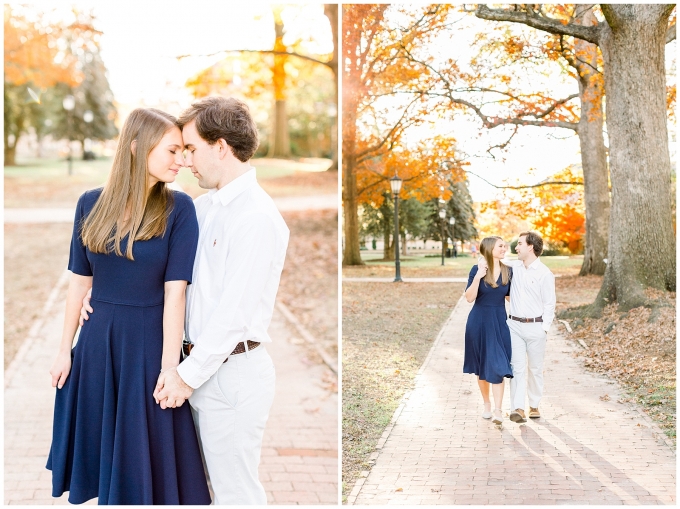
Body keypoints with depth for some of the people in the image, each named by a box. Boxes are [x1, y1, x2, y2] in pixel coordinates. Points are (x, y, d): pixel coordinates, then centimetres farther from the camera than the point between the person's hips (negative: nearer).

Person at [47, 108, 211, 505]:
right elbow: (80, 283, 5)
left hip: (150, 342, -3)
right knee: (98, 451, 17)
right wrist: (66, 350, 7)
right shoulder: (92, 204, 0)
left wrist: (170, 367, -15)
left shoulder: (178, 208, -9)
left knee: (145, 457, 8)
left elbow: (175, 291, -13)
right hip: (96, 342, 3)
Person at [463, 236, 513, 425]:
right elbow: (469, 298, -16)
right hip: (479, 321, -1)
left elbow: (510, 296, 12)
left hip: (499, 322, 2)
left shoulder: (508, 271, 1)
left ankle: (498, 410, -8)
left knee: (498, 365, -7)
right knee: (482, 365, 10)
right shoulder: (477, 269, -10)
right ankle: (486, 404, 26)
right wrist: (478, 276, -27)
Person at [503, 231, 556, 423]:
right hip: (514, 325, 3)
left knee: (535, 368, 9)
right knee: (517, 367, -3)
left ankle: (534, 406, 21)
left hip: (535, 327, -3)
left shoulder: (544, 274, -7)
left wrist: (544, 328, -9)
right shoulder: (514, 266, 5)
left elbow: (549, 304, -4)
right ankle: (517, 408, -7)